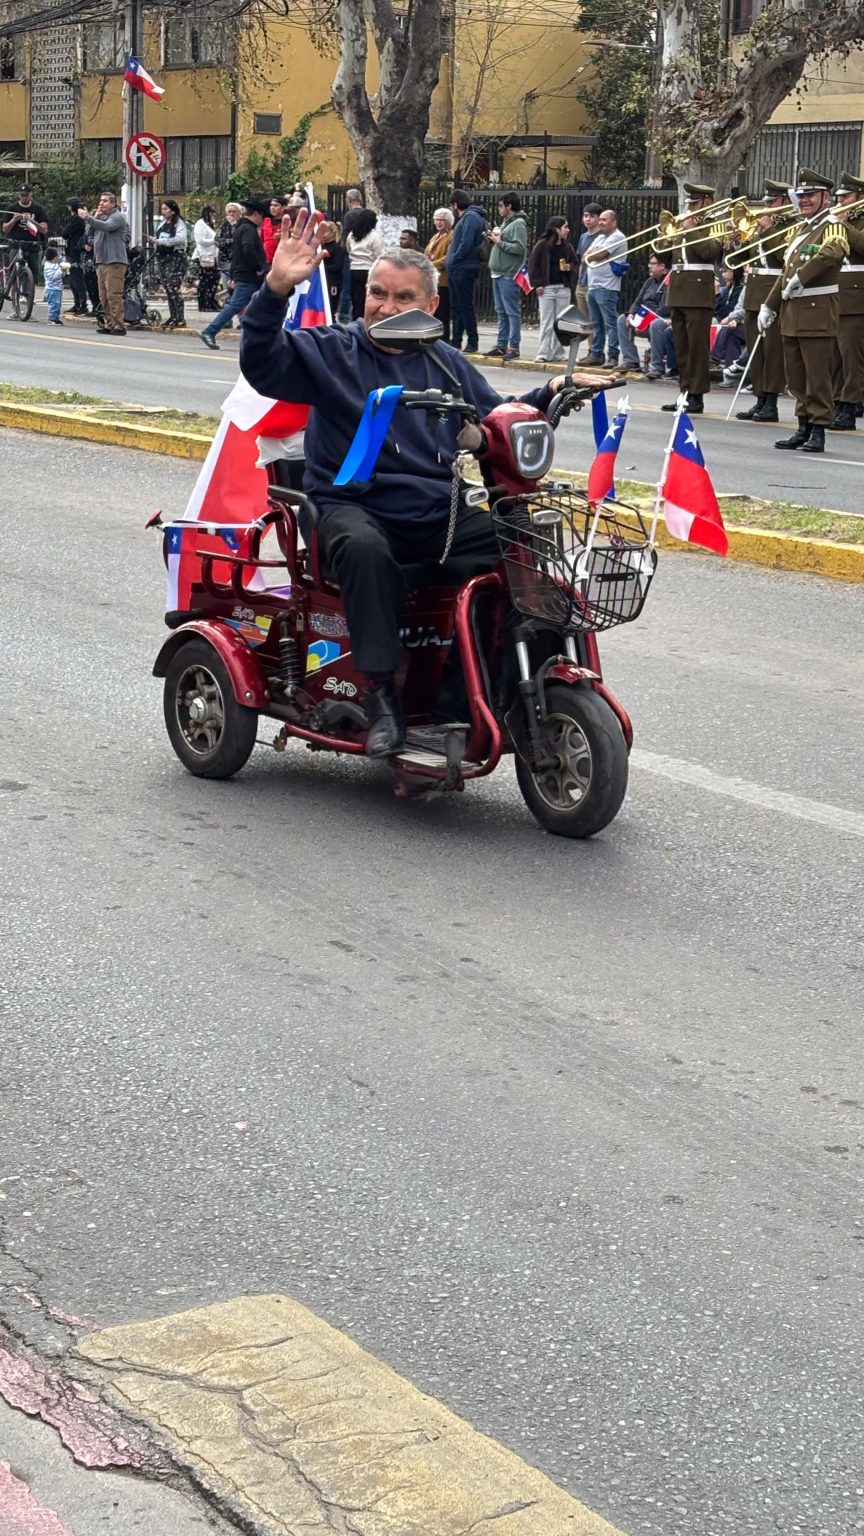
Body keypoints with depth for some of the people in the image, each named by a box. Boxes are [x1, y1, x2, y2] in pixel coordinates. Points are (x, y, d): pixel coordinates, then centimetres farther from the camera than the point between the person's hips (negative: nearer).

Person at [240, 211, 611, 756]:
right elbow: (262, 363, -11)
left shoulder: (447, 364, 20)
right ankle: (382, 696, -34)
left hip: (438, 514, 4)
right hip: (354, 507, -4)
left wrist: (548, 395, 9)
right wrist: (277, 290, -26)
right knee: (365, 549, -40)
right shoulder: (332, 351, 5)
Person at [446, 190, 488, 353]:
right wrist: (451, 261, 9)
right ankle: (456, 342, 17)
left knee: (465, 306, -7)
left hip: (465, 270, -10)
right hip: (457, 270, 10)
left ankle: (472, 342, -5)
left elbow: (466, 243, -22)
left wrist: (454, 260, -13)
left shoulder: (471, 217, -12)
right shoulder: (466, 217, 20)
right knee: (456, 306, 12)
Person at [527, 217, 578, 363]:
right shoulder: (542, 245, -5)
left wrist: (570, 267, -3)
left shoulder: (567, 247, 8)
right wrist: (537, 284, -11)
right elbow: (533, 265, -5)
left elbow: (575, 262, 20)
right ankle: (543, 354, 0)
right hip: (547, 288, -4)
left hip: (563, 288, 4)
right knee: (546, 323, -4)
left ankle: (557, 353, 12)